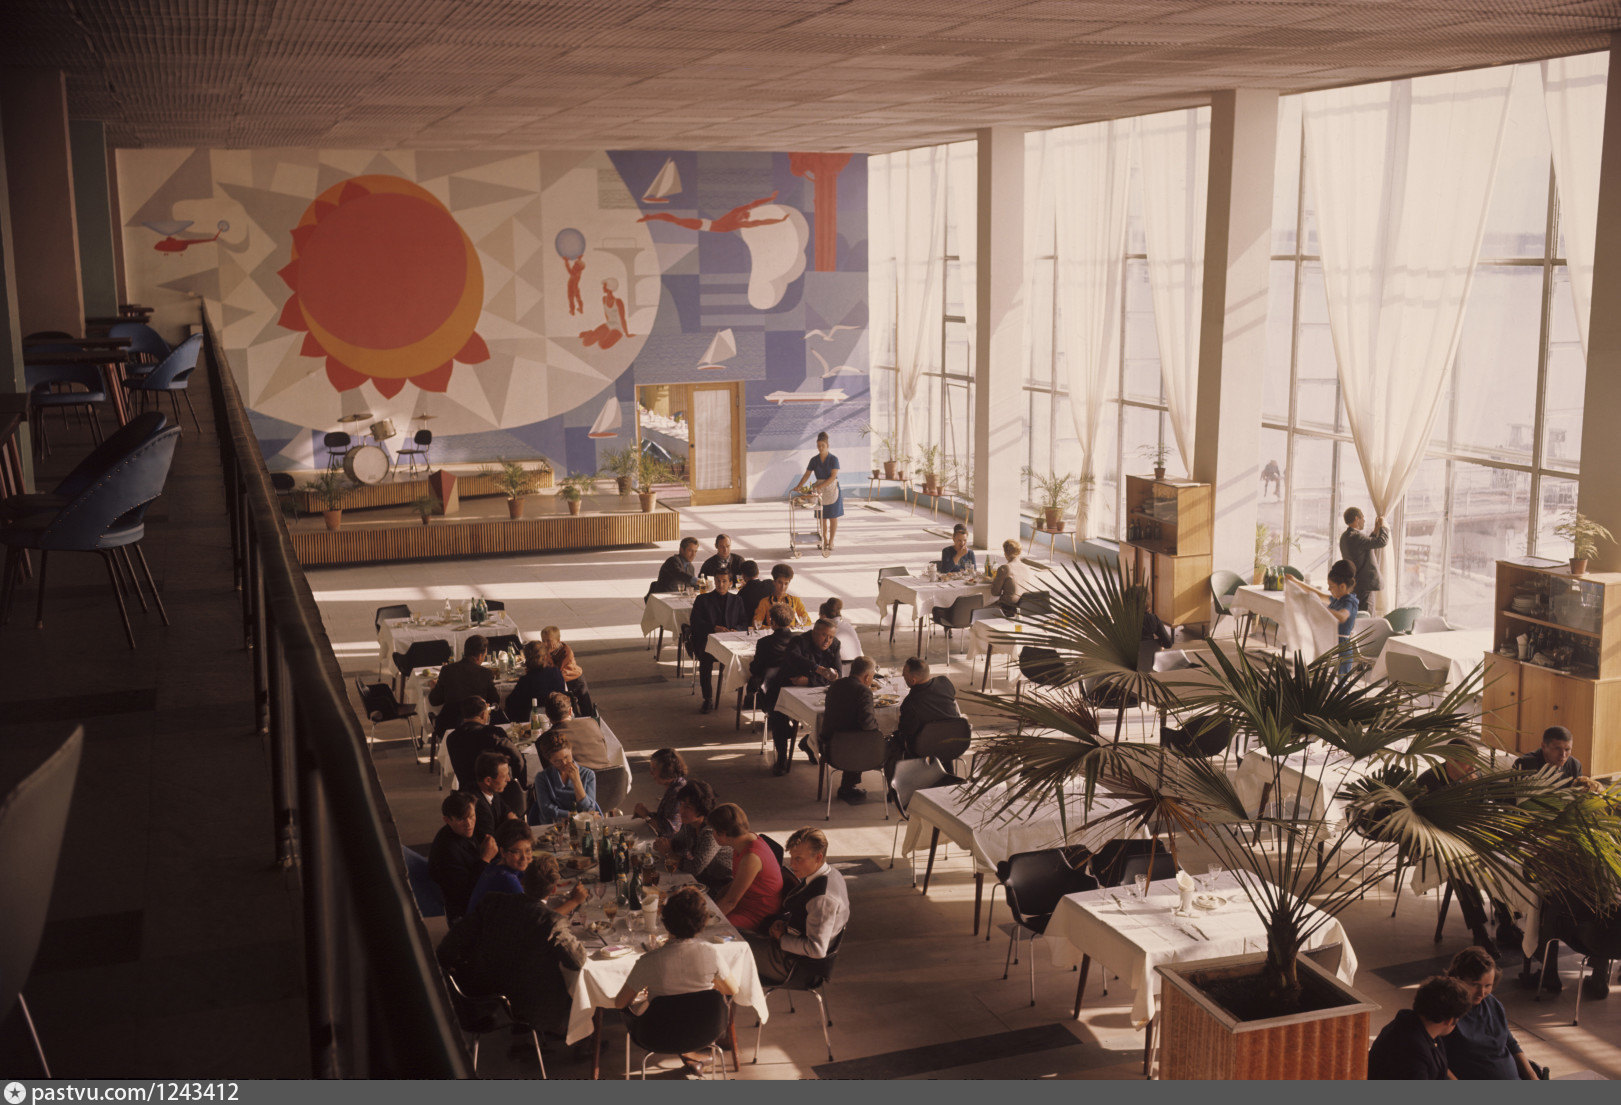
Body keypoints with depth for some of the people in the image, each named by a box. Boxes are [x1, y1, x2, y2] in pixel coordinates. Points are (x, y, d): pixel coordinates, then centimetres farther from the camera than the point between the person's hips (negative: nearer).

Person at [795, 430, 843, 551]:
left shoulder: (833, 459, -10)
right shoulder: (814, 460, 1)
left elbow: (833, 476, -18)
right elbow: (807, 475, -1)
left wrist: (820, 486, -28)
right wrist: (799, 487, -17)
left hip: (832, 489, -3)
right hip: (819, 491, 3)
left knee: (833, 516, 1)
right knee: (822, 517, 7)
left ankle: (831, 542, 8)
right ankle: (825, 541, 17)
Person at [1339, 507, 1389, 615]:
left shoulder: (1344, 537, 11)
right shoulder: (1356, 536, -21)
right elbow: (1382, 541, -26)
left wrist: (1375, 531, 18)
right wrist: (1383, 525, -9)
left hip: (1351, 585, 10)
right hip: (1364, 586, -10)